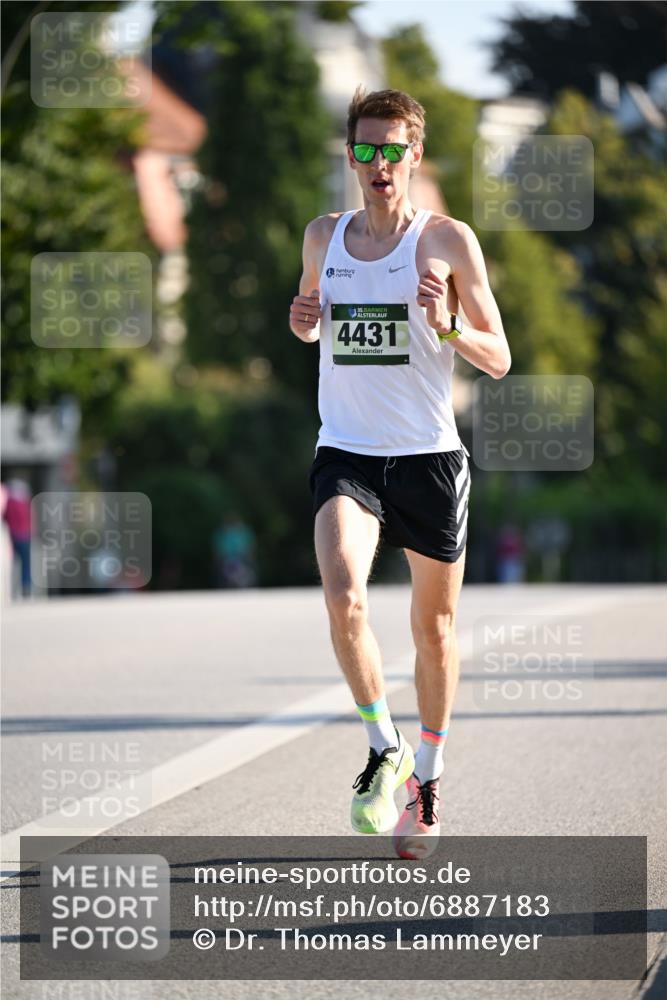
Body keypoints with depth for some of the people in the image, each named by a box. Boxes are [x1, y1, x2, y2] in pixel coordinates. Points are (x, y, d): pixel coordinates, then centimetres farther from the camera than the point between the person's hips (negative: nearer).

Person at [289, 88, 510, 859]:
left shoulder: (448, 240, -2)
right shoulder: (323, 237, 7)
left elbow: (498, 360, 0)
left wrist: (447, 327, -20)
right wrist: (303, 320, 3)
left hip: (428, 455, -1)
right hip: (346, 453, 1)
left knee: (433, 628, 9)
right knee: (343, 597, -23)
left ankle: (427, 775, 27)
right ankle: (385, 749, -8)